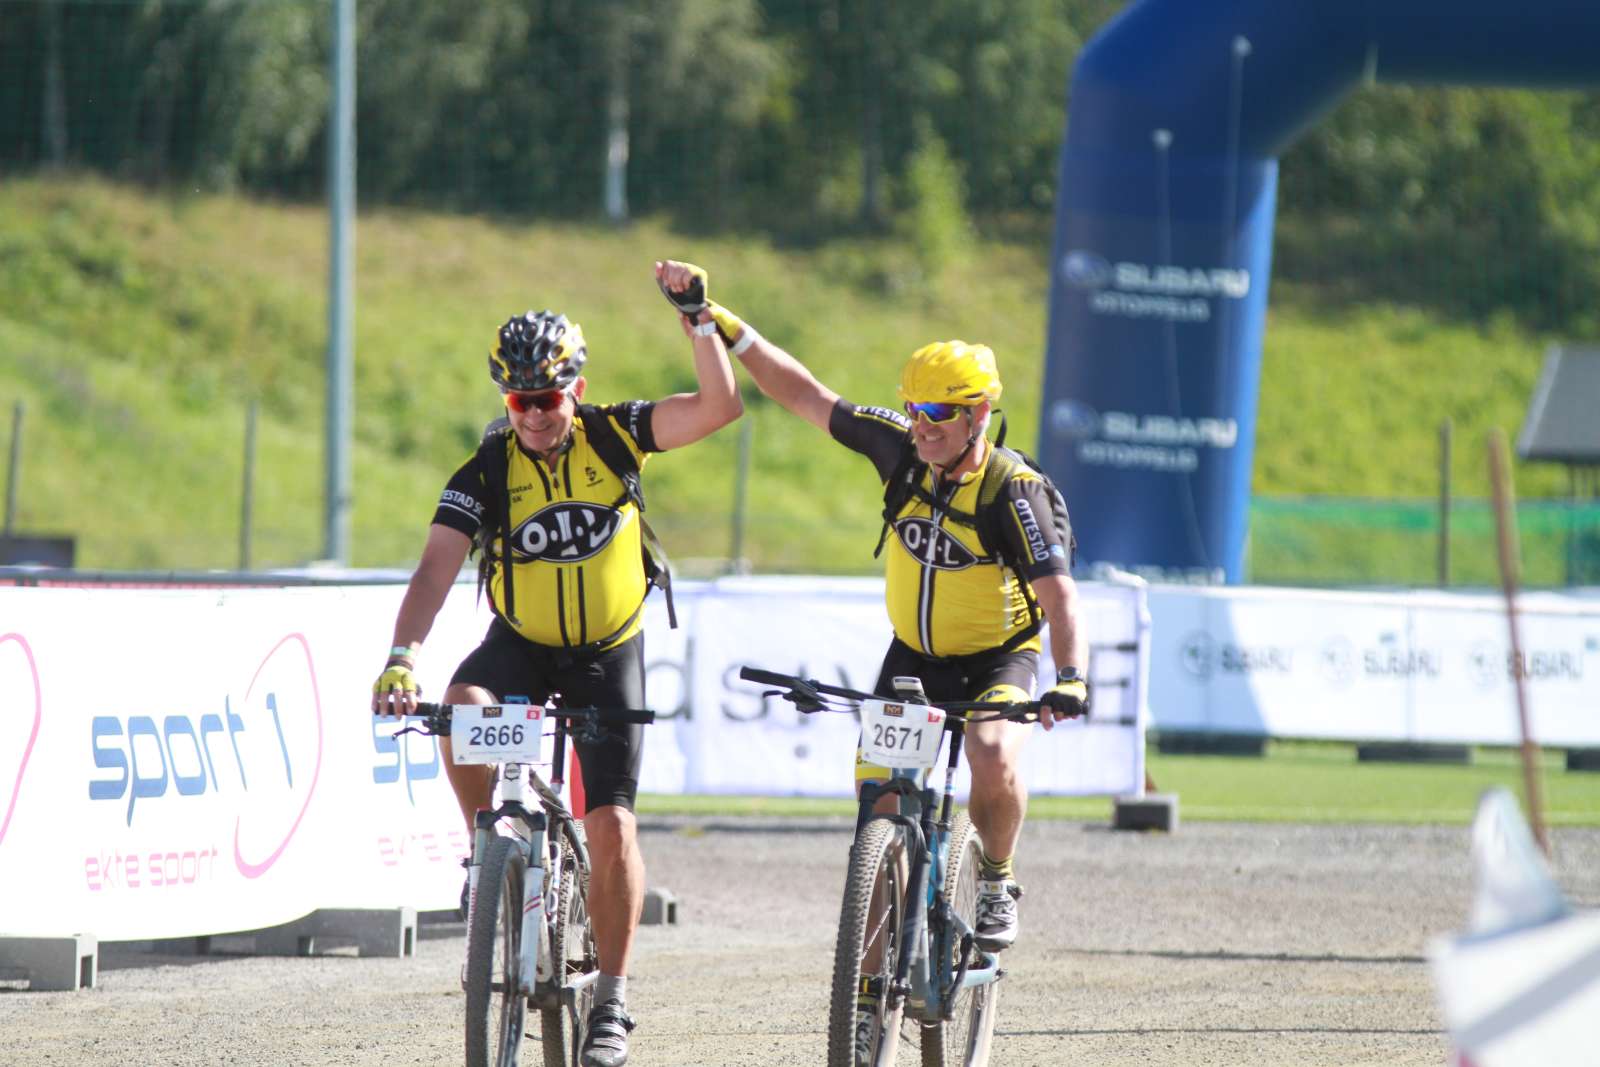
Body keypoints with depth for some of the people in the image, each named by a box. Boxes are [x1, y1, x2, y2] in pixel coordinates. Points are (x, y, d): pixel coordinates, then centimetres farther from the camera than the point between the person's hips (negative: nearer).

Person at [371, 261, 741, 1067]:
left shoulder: (613, 436, -12)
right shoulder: (485, 474, -15)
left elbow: (719, 406, -21)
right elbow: (435, 572, -26)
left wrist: (698, 317, -32)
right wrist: (402, 657, -42)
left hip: (609, 653, 0)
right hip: (521, 643, 0)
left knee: (612, 826, -10)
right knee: (461, 710, -34)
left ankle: (612, 1000, 3)